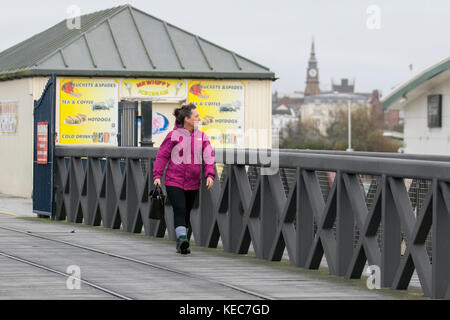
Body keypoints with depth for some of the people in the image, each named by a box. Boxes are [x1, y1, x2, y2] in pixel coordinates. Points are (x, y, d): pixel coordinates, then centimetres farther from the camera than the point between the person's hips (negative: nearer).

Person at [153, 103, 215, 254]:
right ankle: (182, 239, -31)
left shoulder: (201, 136, 7)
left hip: (193, 183, 5)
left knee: (187, 212, 12)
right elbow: (162, 155, -3)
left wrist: (210, 175, -13)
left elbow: (208, 156, 1)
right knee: (179, 210, -20)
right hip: (174, 181, -5)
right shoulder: (173, 136, -6)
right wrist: (157, 175, -10)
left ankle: (181, 245, 22)